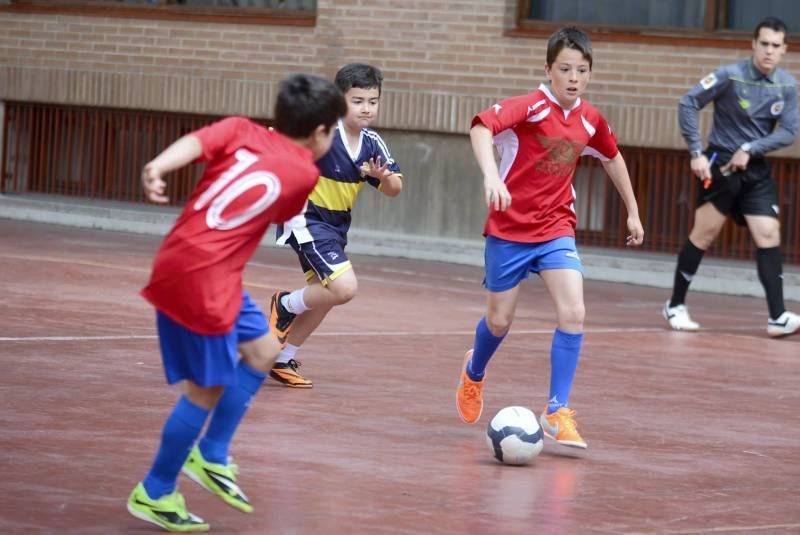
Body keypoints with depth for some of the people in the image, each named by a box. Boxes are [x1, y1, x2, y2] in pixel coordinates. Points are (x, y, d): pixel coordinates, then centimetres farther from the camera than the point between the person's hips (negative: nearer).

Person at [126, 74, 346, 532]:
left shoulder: (241, 130, 9)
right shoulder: (305, 175, -3)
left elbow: (195, 142, -10)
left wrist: (157, 168, -27)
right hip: (201, 279, -8)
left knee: (263, 351, 19)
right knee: (208, 388, 3)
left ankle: (211, 456, 24)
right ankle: (154, 494, 12)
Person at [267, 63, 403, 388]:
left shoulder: (373, 144, -4)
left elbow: (394, 190, 1)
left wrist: (383, 176, -21)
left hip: (335, 226, 8)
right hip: (307, 220, -8)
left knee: (324, 297, 16)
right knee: (345, 287, -22)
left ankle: (282, 360, 31)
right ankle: (286, 306, 5)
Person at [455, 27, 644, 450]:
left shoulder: (590, 121, 0)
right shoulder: (531, 107, -17)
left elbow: (612, 157, 21)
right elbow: (482, 126, -35)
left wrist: (632, 212, 25)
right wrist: (491, 176, -51)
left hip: (556, 228, 3)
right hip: (508, 228, -3)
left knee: (573, 312, -17)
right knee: (500, 321, 9)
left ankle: (558, 413, -8)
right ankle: (474, 373, 44)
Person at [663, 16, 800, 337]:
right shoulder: (730, 76, -13)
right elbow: (688, 105, -12)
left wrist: (750, 149, -16)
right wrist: (696, 153, -17)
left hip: (755, 168, 4)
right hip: (720, 164, -4)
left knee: (769, 236, -5)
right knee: (704, 235, -1)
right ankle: (675, 306, 14)